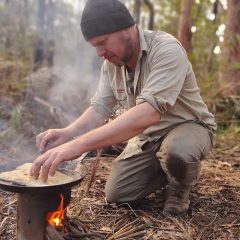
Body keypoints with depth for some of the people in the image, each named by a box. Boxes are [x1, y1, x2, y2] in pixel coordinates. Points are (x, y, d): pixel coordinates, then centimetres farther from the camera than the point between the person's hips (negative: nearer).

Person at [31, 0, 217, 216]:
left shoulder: (167, 49, -30)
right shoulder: (111, 63, -6)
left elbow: (148, 113, -43)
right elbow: (100, 108, -6)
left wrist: (79, 144, -50)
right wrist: (68, 133, -28)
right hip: (147, 135, 6)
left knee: (176, 152, -39)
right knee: (116, 193, -3)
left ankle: (180, 186, -2)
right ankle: (165, 171, 22)